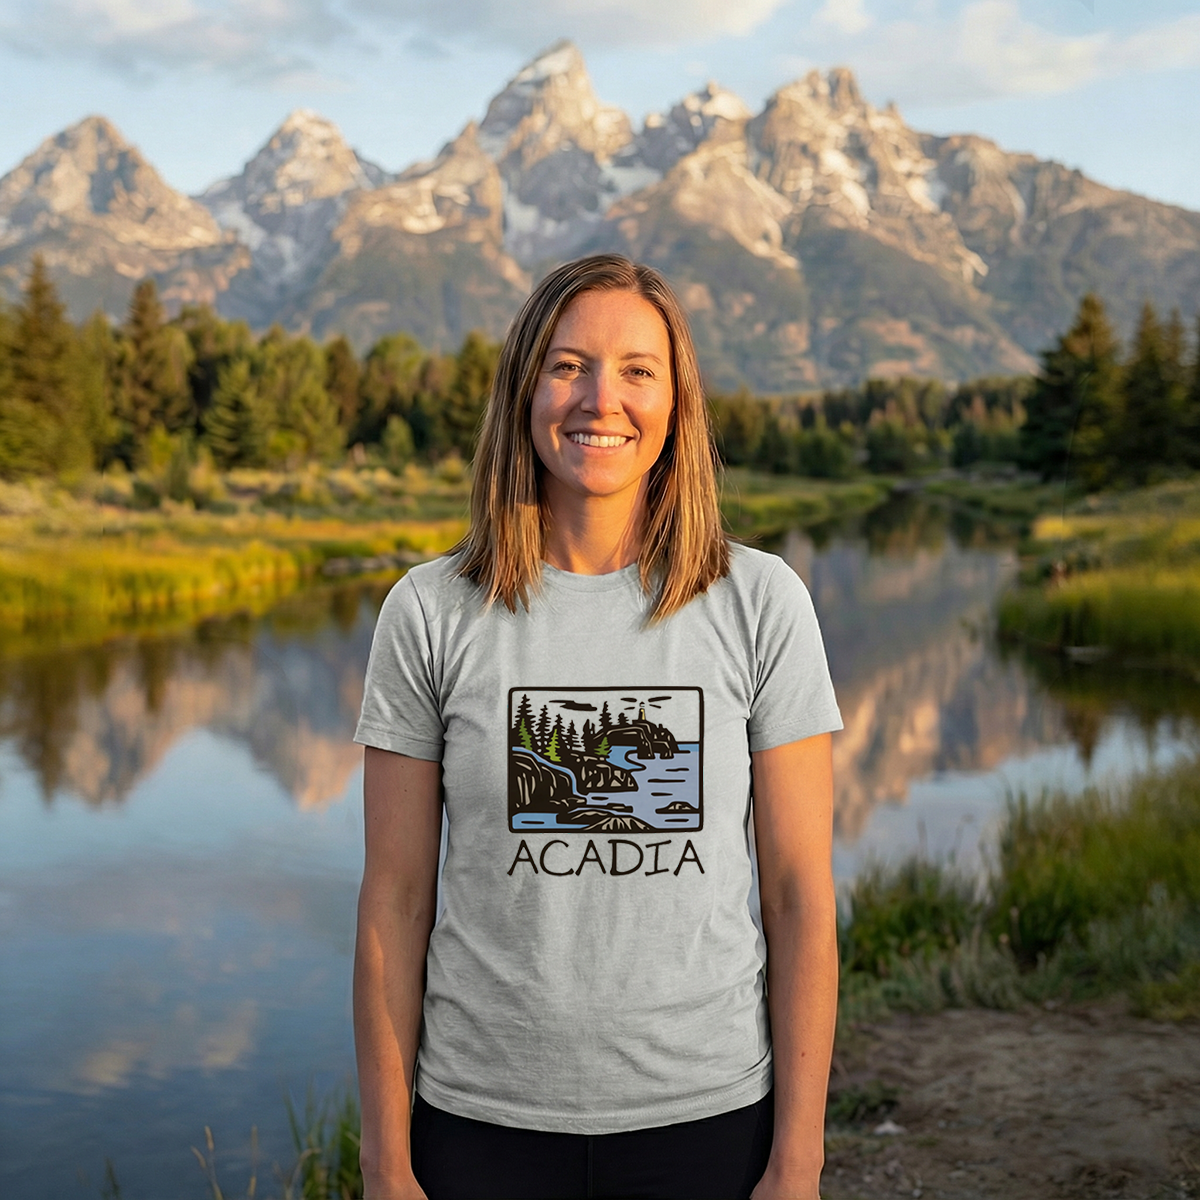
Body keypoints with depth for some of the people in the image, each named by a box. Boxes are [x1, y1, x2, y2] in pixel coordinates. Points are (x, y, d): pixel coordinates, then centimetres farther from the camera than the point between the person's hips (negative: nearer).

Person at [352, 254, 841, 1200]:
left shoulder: (761, 604, -5)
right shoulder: (432, 614, -4)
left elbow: (802, 895, -4)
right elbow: (395, 900, -2)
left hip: (707, 1121, 0)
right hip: (486, 1124, 1)